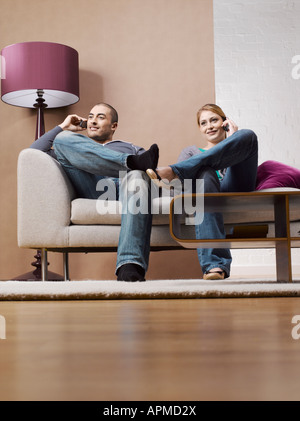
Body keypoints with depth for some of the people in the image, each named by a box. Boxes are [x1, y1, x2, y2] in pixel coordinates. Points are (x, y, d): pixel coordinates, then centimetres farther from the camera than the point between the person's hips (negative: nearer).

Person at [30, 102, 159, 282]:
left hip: (124, 190, -1)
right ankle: (132, 161, -31)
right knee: (62, 139, -15)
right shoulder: (75, 146, 40)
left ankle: (130, 264, -54)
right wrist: (63, 127, 30)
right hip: (94, 190, 1)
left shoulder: (130, 148, 39)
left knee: (137, 176, -39)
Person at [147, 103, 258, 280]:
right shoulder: (191, 151, 34)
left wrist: (234, 138, 16)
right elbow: (177, 182, 13)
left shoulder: (241, 141, 35)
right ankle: (214, 264, -51)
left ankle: (173, 170, -34)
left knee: (247, 134, -18)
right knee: (205, 173, -39)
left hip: (236, 192, 1)